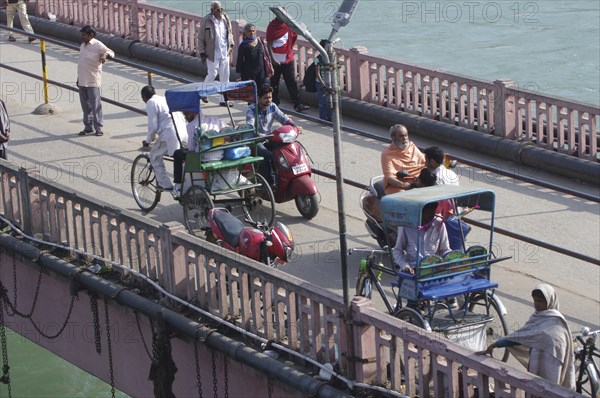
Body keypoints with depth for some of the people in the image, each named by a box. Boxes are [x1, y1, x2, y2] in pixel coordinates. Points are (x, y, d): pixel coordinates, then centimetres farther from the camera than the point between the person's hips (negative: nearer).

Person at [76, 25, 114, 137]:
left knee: (95, 106, -5)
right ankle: (88, 127, 21)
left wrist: (105, 55, -40)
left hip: (93, 82, -8)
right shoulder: (83, 46, 15)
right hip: (82, 81, 8)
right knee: (85, 106, 12)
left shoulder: (97, 45, -9)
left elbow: (111, 52, -17)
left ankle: (98, 128, 1)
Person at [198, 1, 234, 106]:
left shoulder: (225, 19, 3)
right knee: (212, 74, -3)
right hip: (212, 53, -5)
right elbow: (201, 39, -5)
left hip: (225, 53, 5)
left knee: (225, 77, 6)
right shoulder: (206, 21, -11)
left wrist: (231, 44, 9)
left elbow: (229, 33, 20)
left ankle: (223, 100, 14)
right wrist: (202, 53, -8)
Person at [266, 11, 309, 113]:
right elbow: (269, 44, -7)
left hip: (288, 59, 2)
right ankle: (274, 104, 20)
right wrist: (272, 59, -14)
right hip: (275, 60, -2)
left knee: (292, 83, -3)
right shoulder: (272, 26, -5)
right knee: (274, 84, 8)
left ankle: (298, 105, -7)